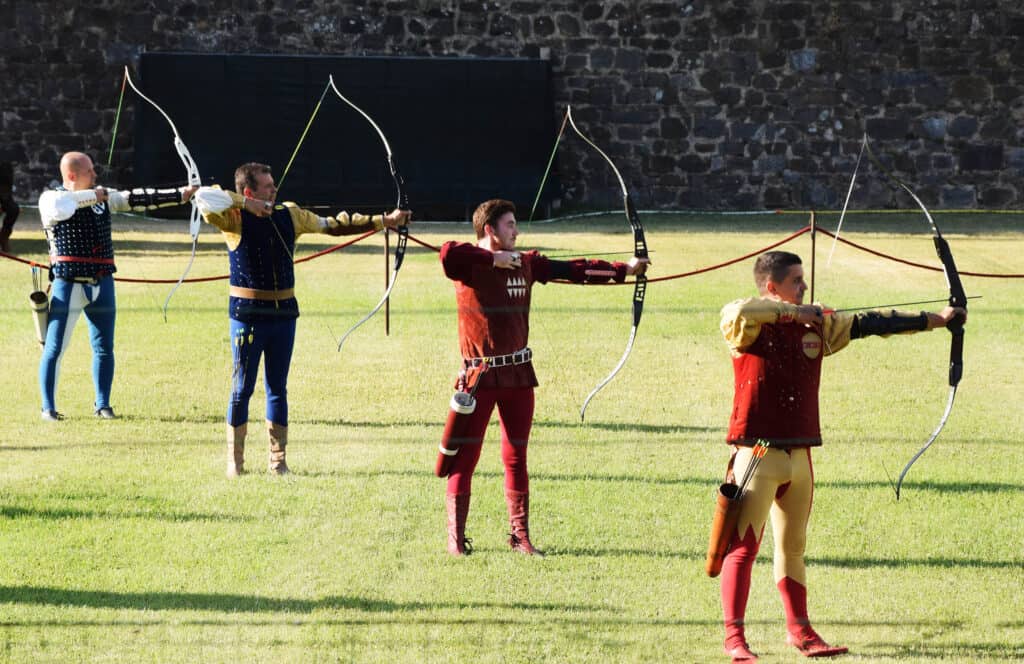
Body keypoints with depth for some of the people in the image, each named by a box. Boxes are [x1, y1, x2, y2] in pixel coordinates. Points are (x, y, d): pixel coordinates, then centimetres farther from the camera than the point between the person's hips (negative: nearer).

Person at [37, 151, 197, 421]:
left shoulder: (103, 197, 10)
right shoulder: (50, 198, -4)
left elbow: (139, 199, 8)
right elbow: (59, 206, -28)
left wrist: (180, 195, 2)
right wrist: (92, 196, -15)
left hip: (102, 286, 5)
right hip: (68, 286, -5)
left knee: (104, 348, 9)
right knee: (55, 348, -2)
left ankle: (102, 404, 20)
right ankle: (48, 407, 6)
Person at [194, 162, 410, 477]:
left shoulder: (290, 215, 8)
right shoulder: (234, 218, -7)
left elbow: (333, 225, 12)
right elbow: (204, 197, -23)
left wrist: (385, 221, 8)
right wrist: (244, 204, -23)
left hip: (283, 312, 5)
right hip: (248, 314, -5)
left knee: (278, 389, 9)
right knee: (242, 389, 1)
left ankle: (278, 461, 15)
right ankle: (235, 461, 9)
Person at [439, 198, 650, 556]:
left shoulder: (525, 263, 10)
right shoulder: (470, 263, -9)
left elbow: (572, 269, 13)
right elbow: (448, 252, -31)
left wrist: (622, 269, 11)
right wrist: (493, 259, -22)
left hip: (518, 372, 6)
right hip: (480, 374, -6)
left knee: (516, 456, 10)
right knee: (466, 455, -2)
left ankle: (520, 534, 16)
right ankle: (455, 536, 5)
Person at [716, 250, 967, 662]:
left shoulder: (819, 324, 11)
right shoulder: (747, 325, -7)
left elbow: (871, 324, 15)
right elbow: (739, 312, -30)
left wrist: (934, 320, 16)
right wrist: (793, 312, -22)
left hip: (799, 455, 6)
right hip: (757, 454, -6)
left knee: (793, 547, 16)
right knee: (743, 546, -7)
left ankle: (799, 630, 24)